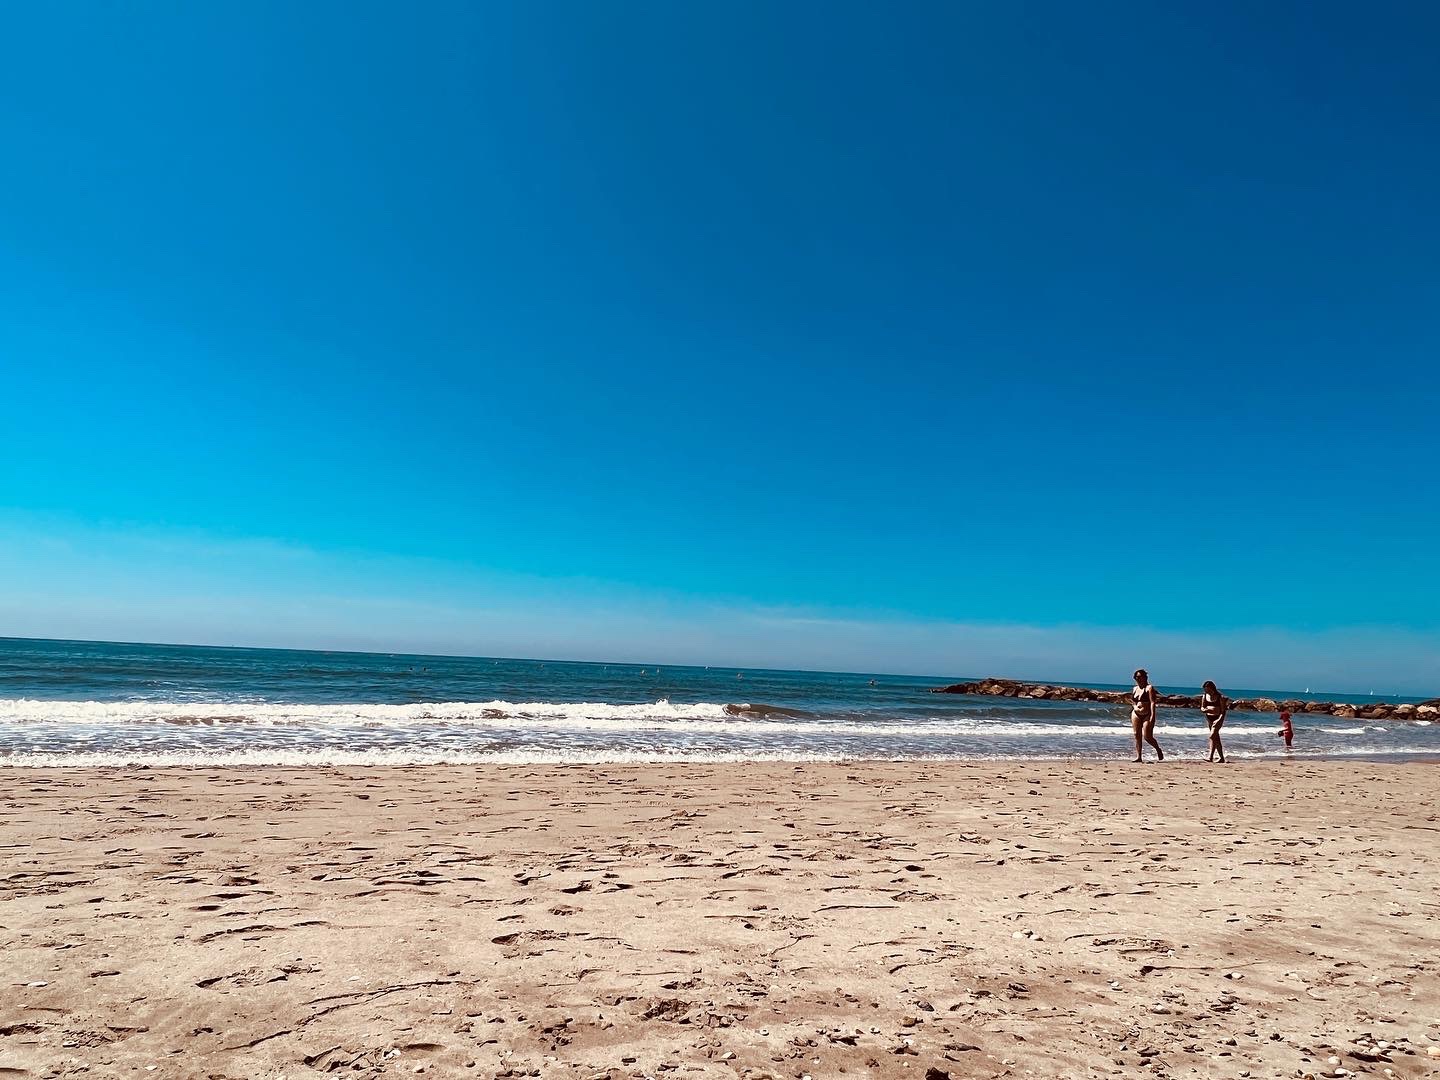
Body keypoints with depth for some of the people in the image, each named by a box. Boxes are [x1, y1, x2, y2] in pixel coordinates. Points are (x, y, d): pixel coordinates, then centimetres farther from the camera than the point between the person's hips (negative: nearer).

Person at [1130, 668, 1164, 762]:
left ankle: (1158, 750, 20)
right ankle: (1138, 756, 3)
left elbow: (1152, 702, -14)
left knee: (1147, 737, -7)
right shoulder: (1135, 688, 13)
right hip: (1136, 714, 6)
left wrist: (1152, 716, -21)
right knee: (1137, 736, 1)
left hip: (1147, 715, -6)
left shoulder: (1149, 688, -7)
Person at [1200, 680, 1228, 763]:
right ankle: (1222, 758, 18)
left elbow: (1223, 710, -11)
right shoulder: (1204, 696, 5)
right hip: (1209, 718, 6)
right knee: (1216, 738, 10)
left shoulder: (1220, 697, -10)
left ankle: (1211, 757, -22)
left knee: (1212, 736, -19)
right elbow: (1202, 708, 12)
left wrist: (1219, 720, -22)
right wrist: (1204, 710, -12)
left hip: (1218, 718, -6)